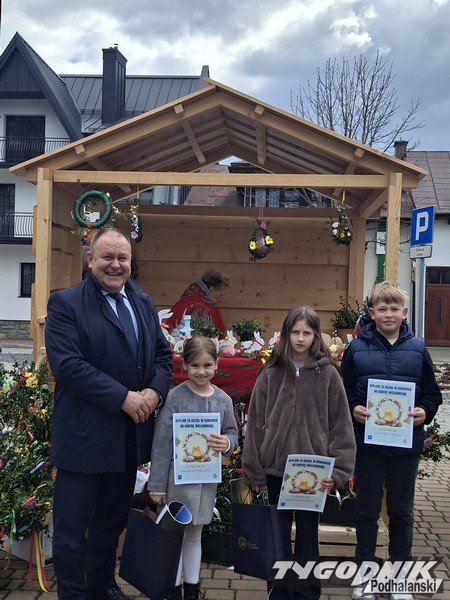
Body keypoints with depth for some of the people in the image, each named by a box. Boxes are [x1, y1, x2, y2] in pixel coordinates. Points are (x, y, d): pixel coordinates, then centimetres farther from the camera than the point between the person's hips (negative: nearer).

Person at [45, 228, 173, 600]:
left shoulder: (144, 303, 10)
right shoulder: (65, 303, -9)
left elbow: (163, 355, 11)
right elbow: (68, 364, -19)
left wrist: (154, 392, -9)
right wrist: (123, 397, -22)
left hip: (132, 435, 6)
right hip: (85, 436, -6)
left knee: (112, 520, 22)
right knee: (72, 524, 8)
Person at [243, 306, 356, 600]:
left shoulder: (328, 374, -3)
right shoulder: (271, 374, 0)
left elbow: (341, 425, -3)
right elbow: (256, 423, 2)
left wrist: (337, 470, -9)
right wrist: (254, 470, 1)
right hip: (276, 468, 2)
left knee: (308, 535, 9)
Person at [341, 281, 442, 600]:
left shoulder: (417, 349, 1)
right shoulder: (357, 348, -2)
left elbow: (433, 393, 6)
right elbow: (343, 392, 3)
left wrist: (424, 412, -12)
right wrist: (353, 409, -15)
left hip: (406, 443, 1)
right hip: (367, 441, -1)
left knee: (402, 511, 15)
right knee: (367, 510, 11)